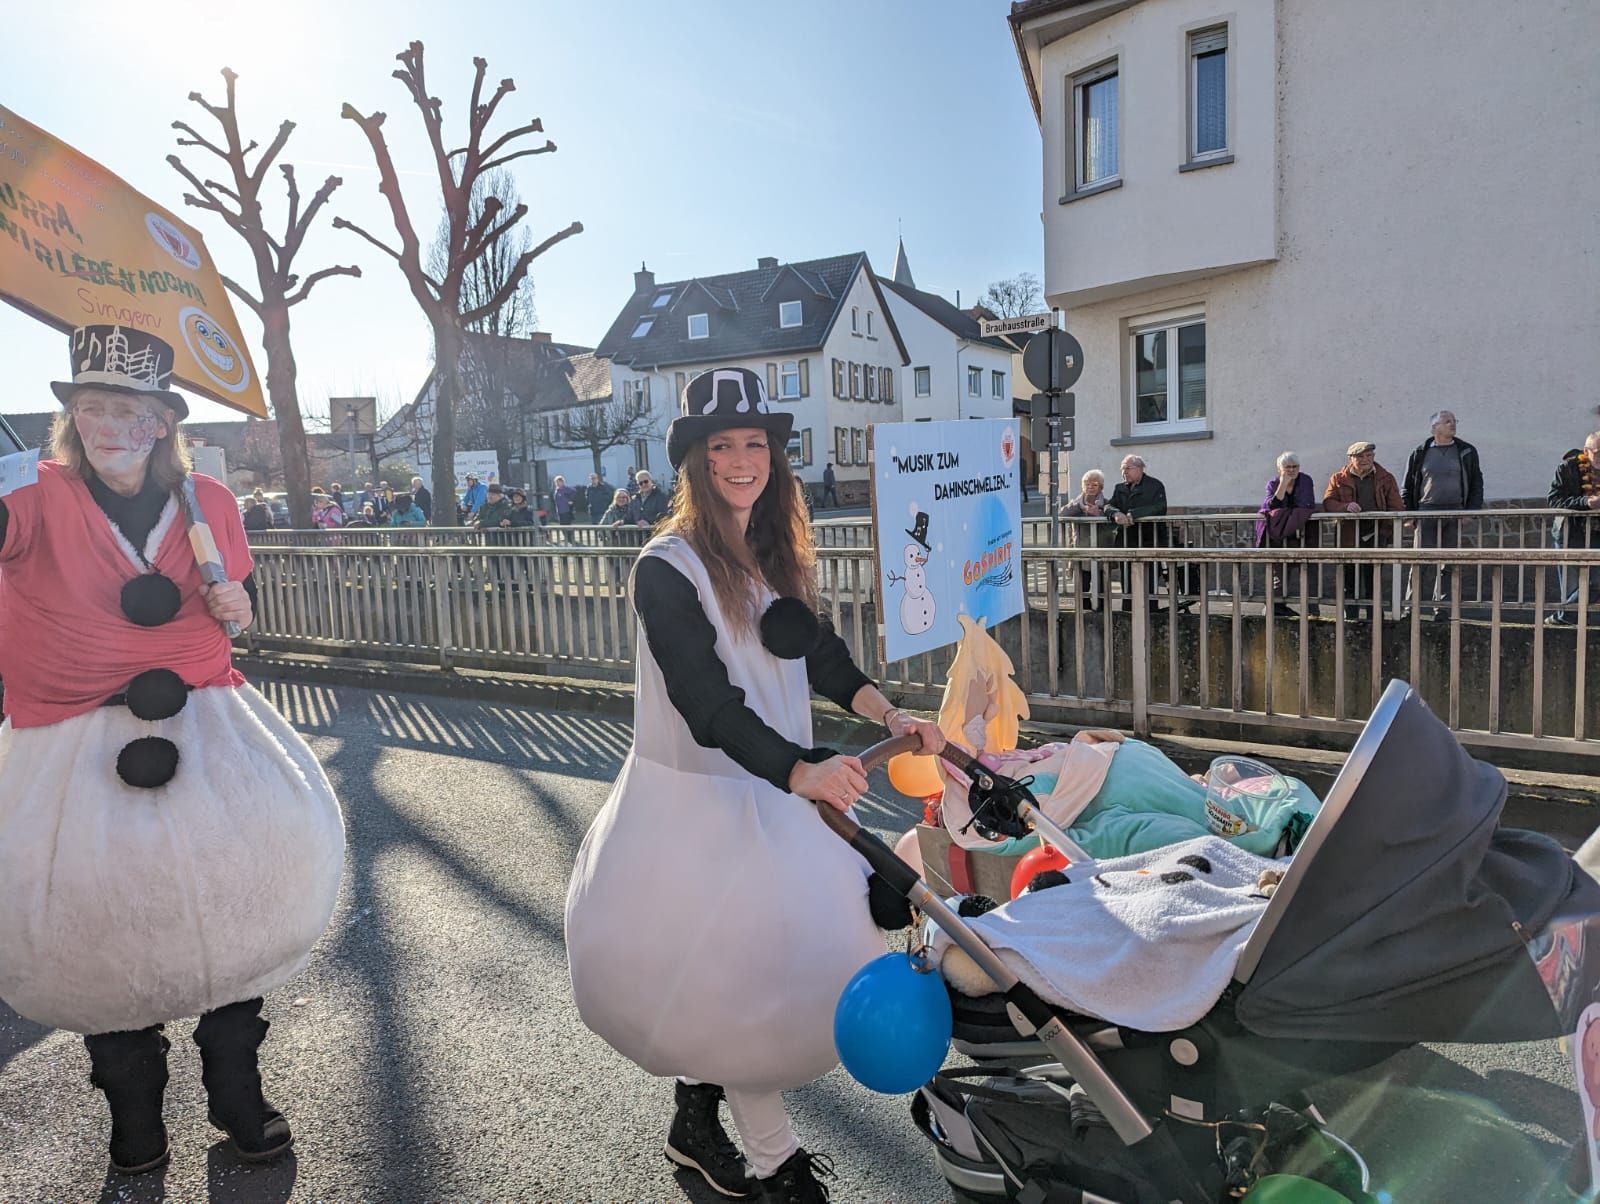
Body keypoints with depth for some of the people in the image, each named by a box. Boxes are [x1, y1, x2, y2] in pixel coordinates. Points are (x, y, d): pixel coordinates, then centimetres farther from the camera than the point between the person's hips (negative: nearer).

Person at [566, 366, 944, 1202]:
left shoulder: (781, 554, 5)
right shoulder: (668, 567, -17)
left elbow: (819, 653, 10)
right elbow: (707, 703, -25)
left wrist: (889, 715, -5)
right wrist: (799, 771, -37)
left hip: (777, 787, 7)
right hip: (698, 795, -7)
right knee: (737, 973, 2)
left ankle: (696, 1118, 37)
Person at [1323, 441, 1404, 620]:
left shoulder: (1386, 478, 9)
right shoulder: (1339, 479, 8)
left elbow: (1396, 506, 5)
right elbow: (1328, 502, -1)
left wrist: (1385, 530, -9)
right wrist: (1346, 507, -22)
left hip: (1375, 536, 0)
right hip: (1349, 537, 0)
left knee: (1373, 579, 0)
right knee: (1350, 580, 4)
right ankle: (1351, 618, 12)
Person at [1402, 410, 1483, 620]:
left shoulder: (1467, 452, 10)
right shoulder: (1420, 453, 7)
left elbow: (1476, 484, 11)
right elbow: (1407, 486, 10)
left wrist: (1472, 511, -1)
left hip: (1455, 515, 2)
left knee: (1450, 564, 4)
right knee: (1423, 563, -6)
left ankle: (1442, 608, 10)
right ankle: (1413, 606, -2)